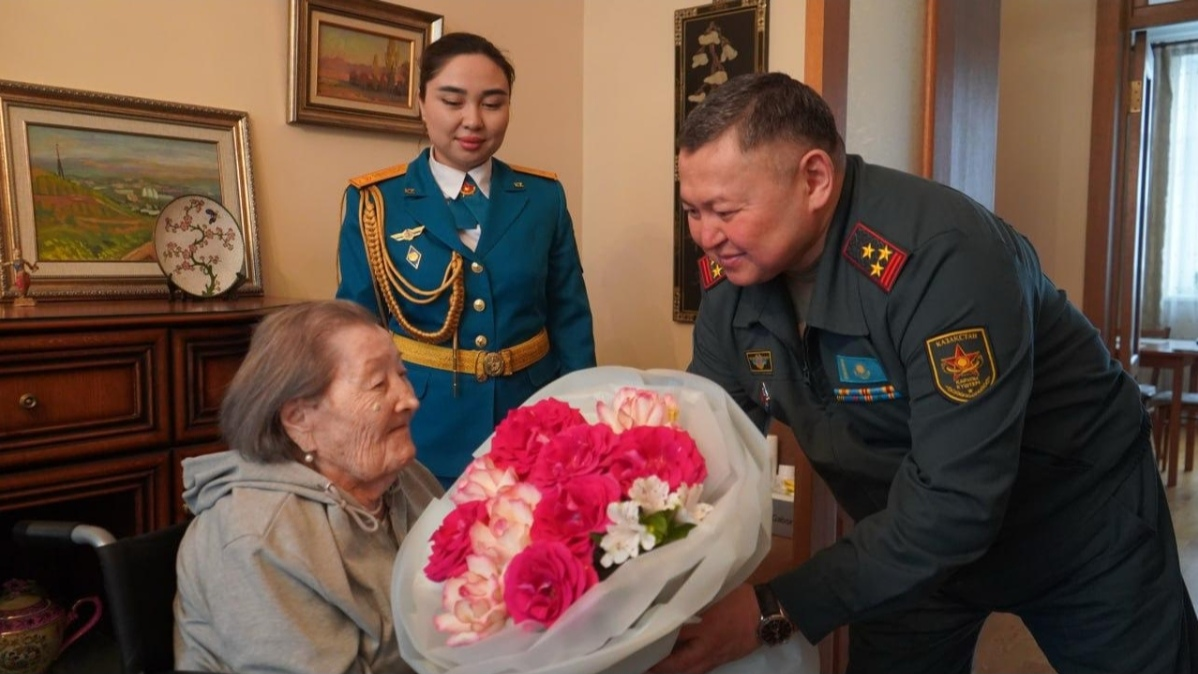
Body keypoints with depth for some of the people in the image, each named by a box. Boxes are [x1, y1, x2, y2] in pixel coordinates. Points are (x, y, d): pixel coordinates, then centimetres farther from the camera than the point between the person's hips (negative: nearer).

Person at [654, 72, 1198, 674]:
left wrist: (773, 611, -42)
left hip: (1080, 527, -4)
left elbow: (956, 503, -38)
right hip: (908, 540, 5)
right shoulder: (731, 277, -14)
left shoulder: (941, 258, -35)